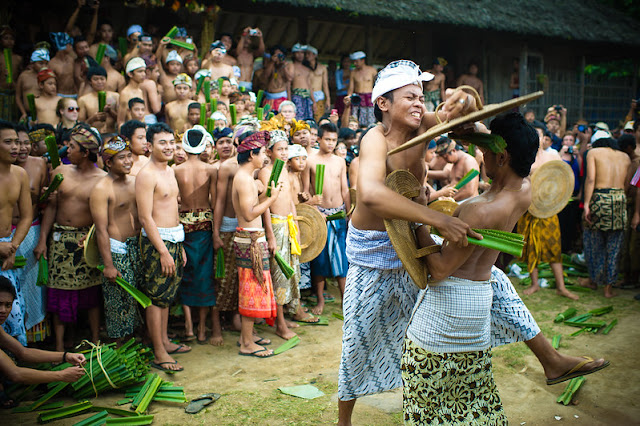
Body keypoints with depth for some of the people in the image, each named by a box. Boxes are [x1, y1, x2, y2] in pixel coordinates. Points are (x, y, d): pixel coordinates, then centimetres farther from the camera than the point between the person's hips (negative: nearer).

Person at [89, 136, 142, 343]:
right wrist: (108, 265, -16)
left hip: (137, 245, 6)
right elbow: (101, 230, -14)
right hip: (116, 249, -6)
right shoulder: (101, 189, -13)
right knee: (119, 301, 1)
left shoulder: (135, 181, 7)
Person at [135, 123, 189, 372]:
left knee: (167, 295, 16)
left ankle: (165, 342, 29)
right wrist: (163, 251, -21)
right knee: (156, 297, -2)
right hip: (157, 241, -9)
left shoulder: (169, 171, 14)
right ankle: (159, 354, 5)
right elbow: (145, 217, -18)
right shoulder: (146, 175, -14)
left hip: (174, 240, 9)